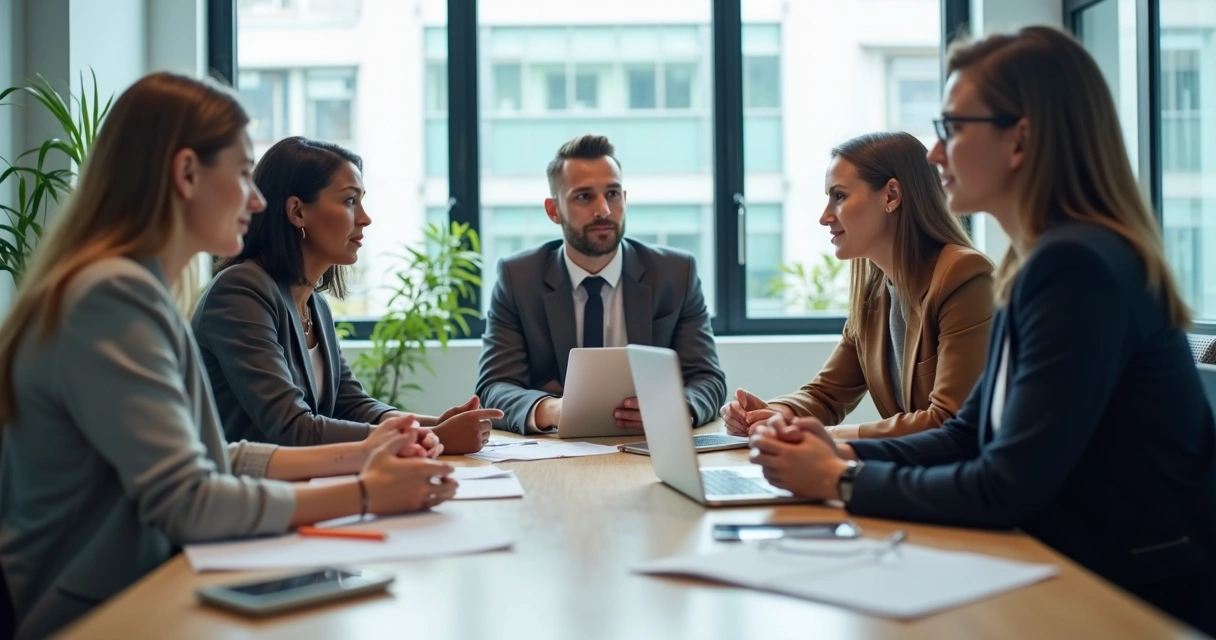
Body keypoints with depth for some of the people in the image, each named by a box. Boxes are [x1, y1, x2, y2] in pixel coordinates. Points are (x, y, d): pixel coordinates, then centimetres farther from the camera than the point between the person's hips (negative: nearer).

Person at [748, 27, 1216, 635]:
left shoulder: (1077, 268, -22)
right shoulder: (1039, 263, 7)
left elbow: (1007, 488, -23)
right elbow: (969, 434, 10)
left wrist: (841, 481, -13)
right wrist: (846, 453, -4)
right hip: (1079, 572, 7)